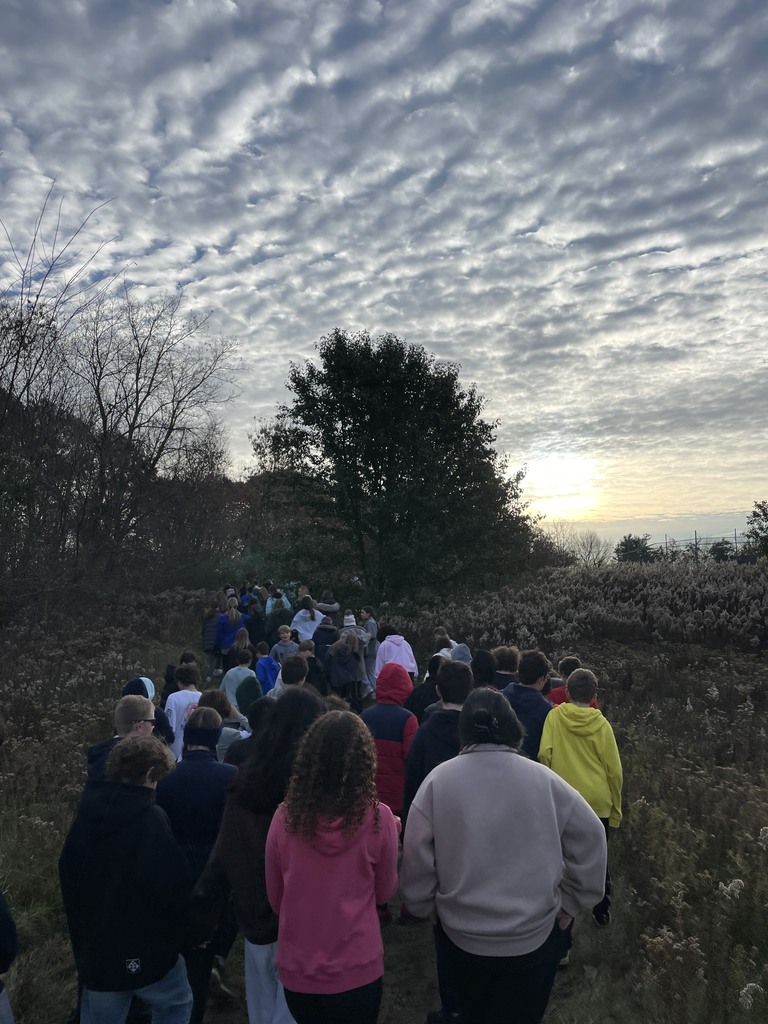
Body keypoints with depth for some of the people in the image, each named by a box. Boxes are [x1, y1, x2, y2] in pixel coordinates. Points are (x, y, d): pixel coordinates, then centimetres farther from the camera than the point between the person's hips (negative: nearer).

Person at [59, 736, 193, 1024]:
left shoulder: (85, 813, 0)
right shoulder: (150, 818, -22)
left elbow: (68, 877, 9)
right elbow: (171, 888, -22)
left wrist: (81, 940, 19)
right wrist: (175, 937, -3)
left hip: (95, 951, 6)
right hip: (146, 949, -6)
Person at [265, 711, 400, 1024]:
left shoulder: (285, 816, -14)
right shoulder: (378, 817, -19)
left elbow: (274, 898, 1)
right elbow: (385, 891, -2)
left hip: (297, 969, 2)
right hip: (357, 969, -2)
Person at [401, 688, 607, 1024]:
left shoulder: (438, 779, -13)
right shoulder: (543, 779, -11)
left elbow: (416, 857, -10)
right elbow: (591, 837, -5)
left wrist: (426, 908, 7)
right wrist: (572, 902, 8)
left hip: (462, 939, 1)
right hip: (536, 938, 0)